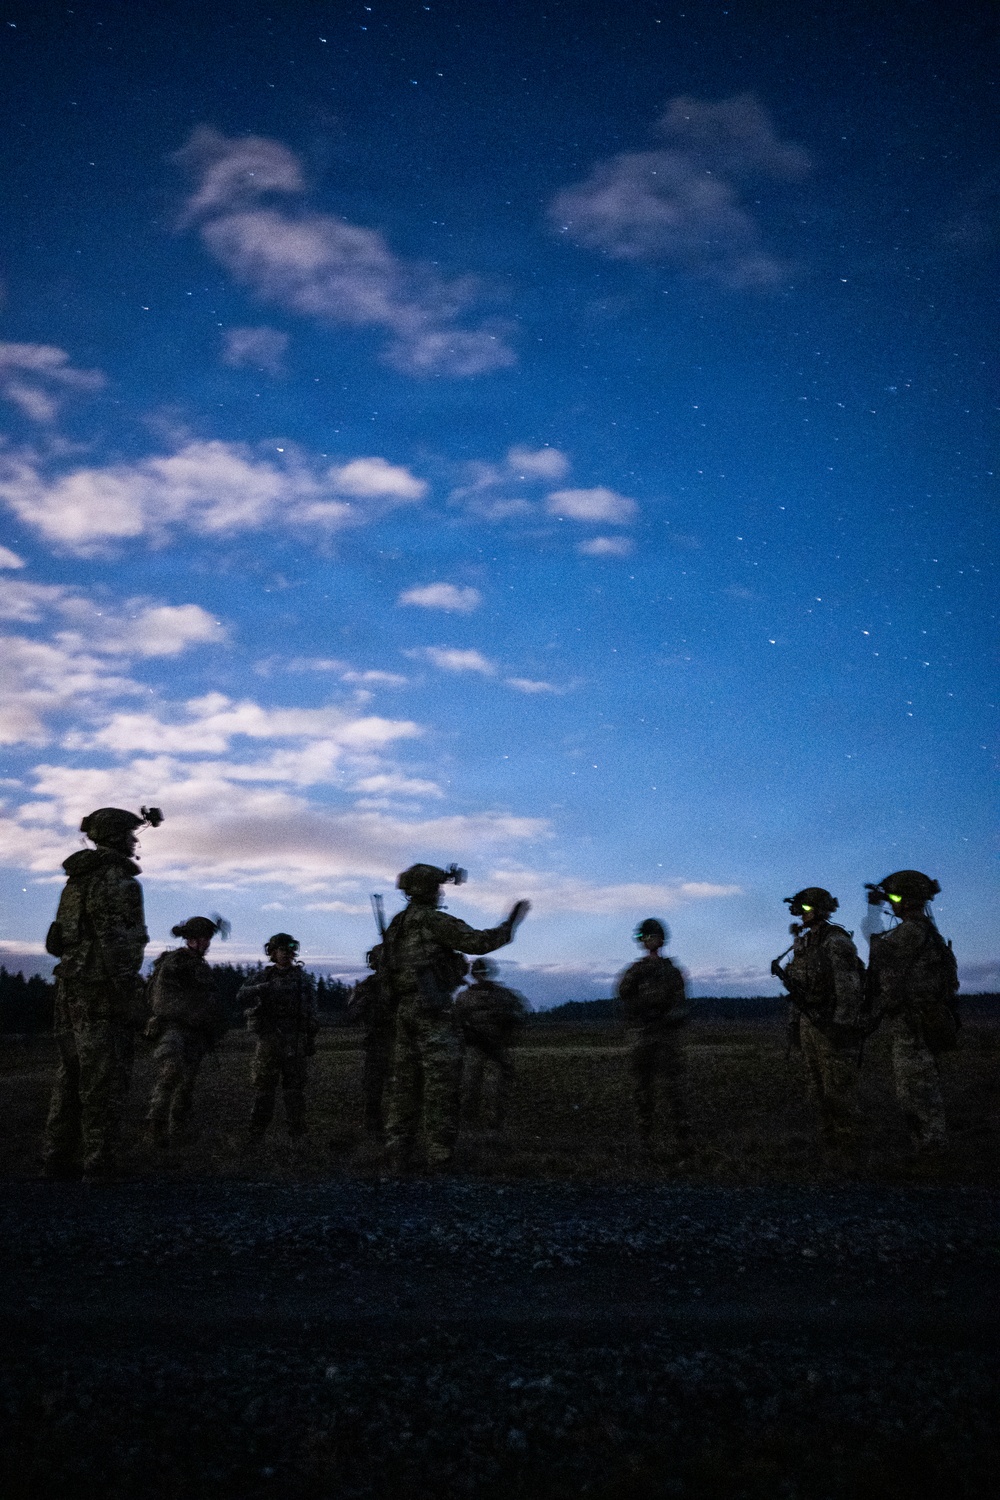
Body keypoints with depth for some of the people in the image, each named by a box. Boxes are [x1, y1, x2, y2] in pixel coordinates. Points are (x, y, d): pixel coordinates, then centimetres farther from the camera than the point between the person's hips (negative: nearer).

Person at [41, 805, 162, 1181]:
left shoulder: (76, 880, 16)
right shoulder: (118, 879, -11)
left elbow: (63, 937, 19)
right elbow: (117, 940, -18)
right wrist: (125, 995, -18)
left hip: (71, 987, 9)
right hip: (104, 990, -9)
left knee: (72, 1073, 14)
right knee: (105, 1080, -5)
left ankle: (58, 1158, 18)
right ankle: (99, 1164, -4)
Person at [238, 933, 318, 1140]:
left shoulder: (303, 978, 9)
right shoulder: (263, 977, 10)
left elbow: (312, 1012, 7)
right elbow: (241, 995, -5)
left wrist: (311, 1040, 1)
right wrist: (262, 988, -22)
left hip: (295, 1042, -1)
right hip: (268, 1039, 1)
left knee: (295, 1088, 0)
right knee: (264, 1087, 3)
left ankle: (297, 1134, 5)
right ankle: (256, 1133, 9)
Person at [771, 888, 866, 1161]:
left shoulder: (836, 942, -15)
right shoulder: (803, 942, 11)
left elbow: (849, 988, -19)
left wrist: (841, 1026, -21)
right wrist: (796, 1022, 16)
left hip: (833, 1023, -9)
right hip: (809, 1022, 9)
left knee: (838, 1088, -3)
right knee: (818, 1086, 14)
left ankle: (848, 1150, 6)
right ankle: (829, 1142, 25)